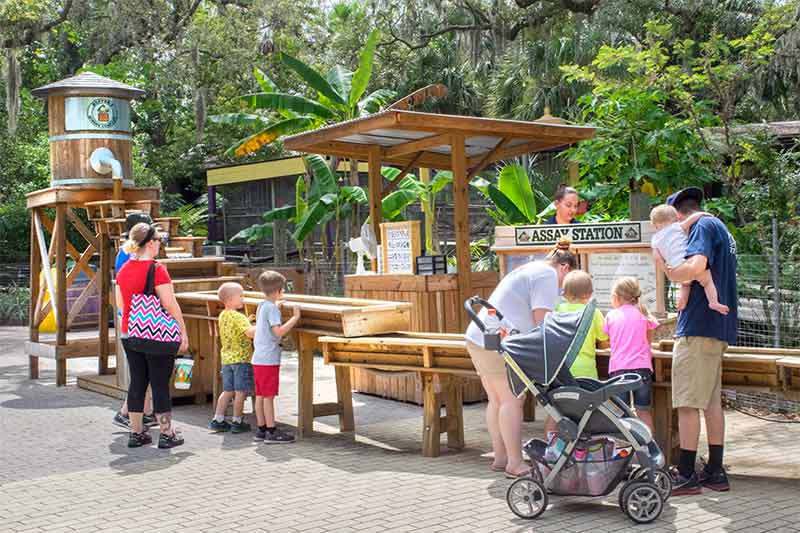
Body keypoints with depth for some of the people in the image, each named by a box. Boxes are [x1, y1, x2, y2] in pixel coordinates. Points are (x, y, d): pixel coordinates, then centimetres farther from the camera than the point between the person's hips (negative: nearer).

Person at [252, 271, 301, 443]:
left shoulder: (262, 305, 13)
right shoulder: (272, 308, -14)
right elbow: (278, 331, -24)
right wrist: (295, 317, -21)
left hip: (258, 358, 9)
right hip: (269, 359, -9)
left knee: (260, 395, 12)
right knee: (269, 396, -5)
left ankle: (262, 429, 18)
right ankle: (271, 432, -2)